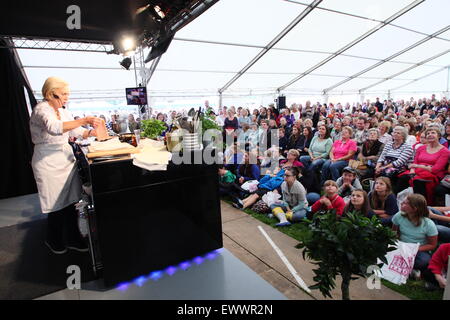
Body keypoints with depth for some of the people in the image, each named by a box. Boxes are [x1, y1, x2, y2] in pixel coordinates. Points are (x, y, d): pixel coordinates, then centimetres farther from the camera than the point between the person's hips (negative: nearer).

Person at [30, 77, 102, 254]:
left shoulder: (63, 111, 11)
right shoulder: (42, 110, -14)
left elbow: (77, 131, 12)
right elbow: (55, 128, -35)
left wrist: (90, 132, -8)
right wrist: (84, 120, -37)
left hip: (66, 158, 7)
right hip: (48, 162, -7)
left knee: (71, 201, 8)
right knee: (56, 205, 4)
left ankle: (73, 239, 23)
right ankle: (54, 241, 27)